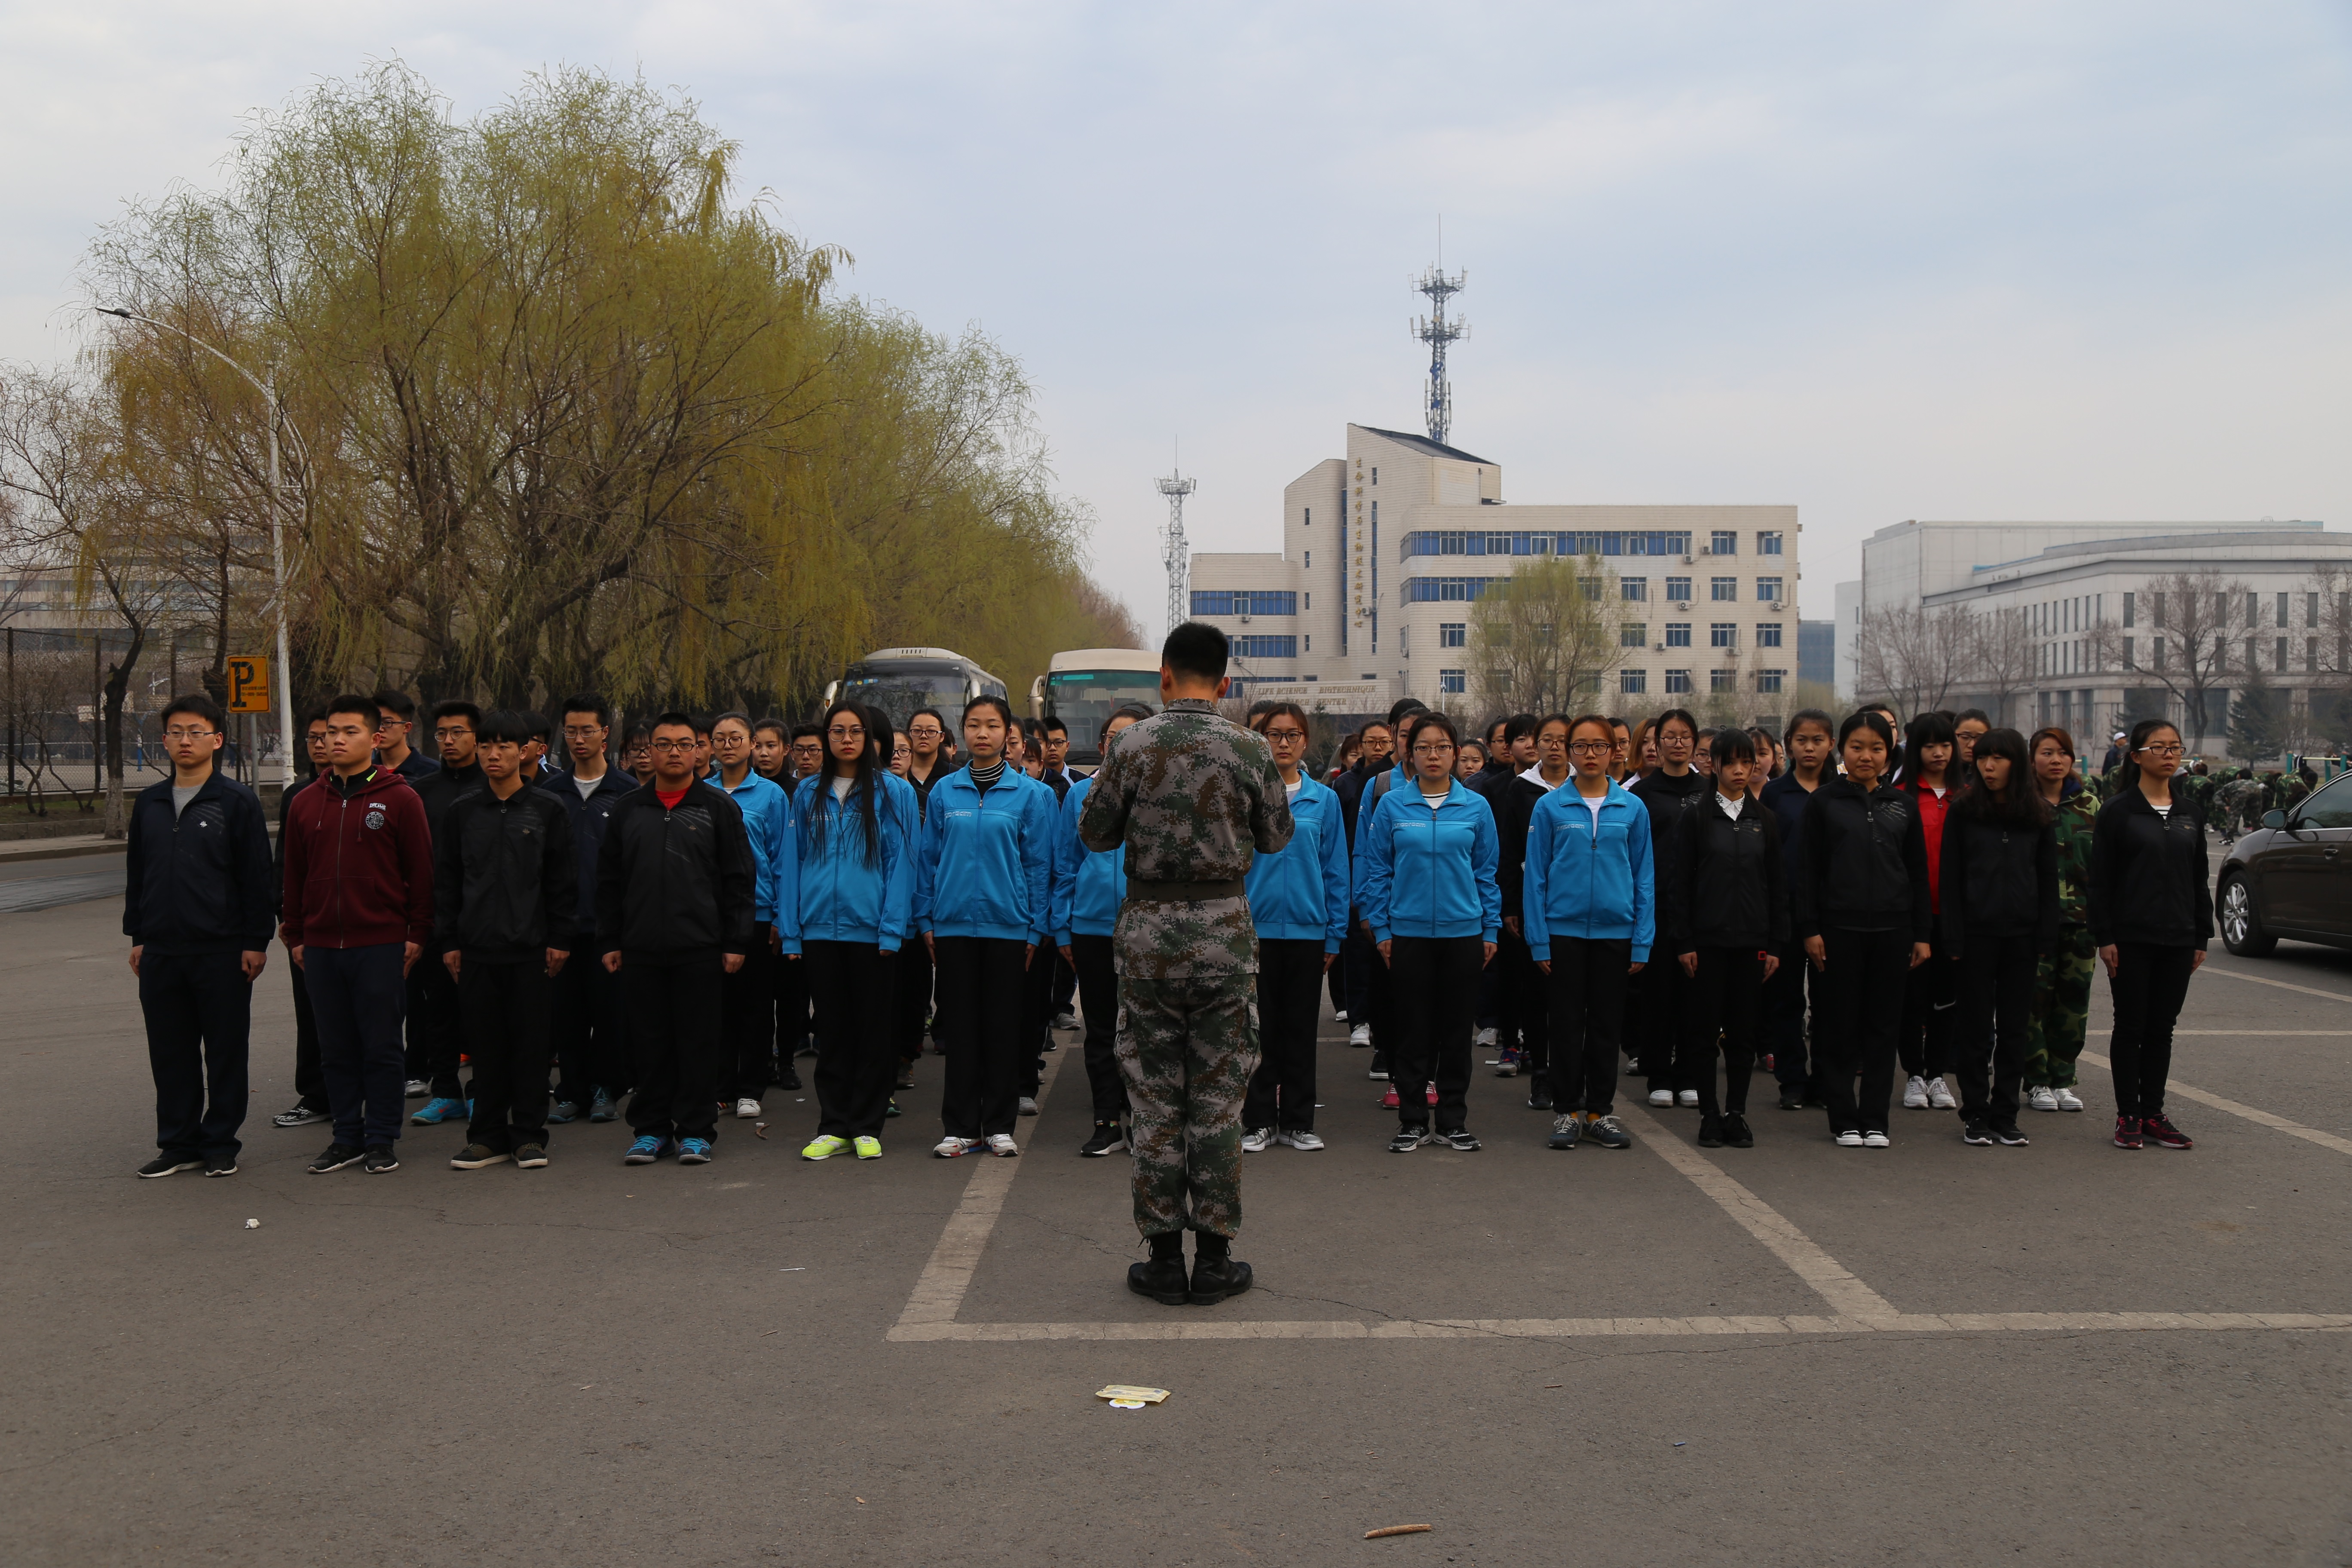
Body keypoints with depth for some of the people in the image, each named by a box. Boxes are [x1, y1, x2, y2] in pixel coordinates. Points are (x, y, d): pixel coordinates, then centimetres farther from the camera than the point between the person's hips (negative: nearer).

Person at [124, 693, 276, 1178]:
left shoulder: (238, 802, -4)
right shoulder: (149, 803, 12)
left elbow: (257, 877, -5)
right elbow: (136, 874, 18)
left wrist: (256, 942, -8)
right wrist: (136, 937, 13)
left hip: (222, 951, -5)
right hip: (161, 951, 5)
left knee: (225, 1052, 3)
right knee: (170, 1053, 9)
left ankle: (220, 1143, 13)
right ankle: (178, 1144, 19)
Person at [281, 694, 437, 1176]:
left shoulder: (399, 799, -2)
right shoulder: (306, 803, 11)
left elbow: (421, 872, -2)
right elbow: (294, 875, 15)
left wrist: (417, 935, -5)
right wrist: (295, 937, 12)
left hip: (381, 946, -4)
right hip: (321, 948, 4)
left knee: (381, 1047, 1)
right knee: (336, 1050, 10)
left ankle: (382, 1140, 10)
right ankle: (347, 1136, 19)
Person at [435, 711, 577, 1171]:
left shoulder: (548, 810, 2)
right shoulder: (462, 811, 8)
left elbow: (562, 881, 2)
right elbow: (446, 880, 10)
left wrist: (560, 939, -3)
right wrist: (447, 940, 4)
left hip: (531, 948, -2)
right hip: (477, 947, 2)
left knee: (531, 1042, 2)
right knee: (485, 1045, 6)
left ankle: (529, 1135, 11)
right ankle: (488, 1136, 14)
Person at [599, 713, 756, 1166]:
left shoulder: (718, 806, 4)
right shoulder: (628, 809, 12)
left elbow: (740, 879, 1)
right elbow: (609, 882, 14)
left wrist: (736, 942, -5)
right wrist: (608, 941, 7)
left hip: (701, 948, -2)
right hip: (640, 949, 2)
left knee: (699, 1040, 1)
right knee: (650, 1042, 6)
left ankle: (696, 1130, 9)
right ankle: (651, 1129, 15)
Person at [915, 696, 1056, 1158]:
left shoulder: (1031, 793, 1)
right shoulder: (944, 791, 5)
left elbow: (1039, 864, 1)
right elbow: (928, 858, 9)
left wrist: (1037, 928, -2)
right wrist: (927, 920, 4)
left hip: (1008, 925, -1)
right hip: (954, 924, 1)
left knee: (1004, 1025, 4)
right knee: (960, 1025, 5)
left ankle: (1000, 1126, 13)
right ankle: (960, 1128, 11)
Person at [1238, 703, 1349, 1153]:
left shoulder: (1324, 799, 6)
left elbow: (1335, 870, 8)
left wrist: (1335, 934, 4)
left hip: (1308, 929, 2)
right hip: (1255, 926, -2)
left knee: (1301, 1030, 9)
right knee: (1258, 1029, 4)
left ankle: (1297, 1122, 18)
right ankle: (1258, 1121, 14)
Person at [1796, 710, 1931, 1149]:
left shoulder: (1902, 804, 9)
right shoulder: (1824, 801, 1)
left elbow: (1918, 873, 12)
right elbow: (1809, 869, -1)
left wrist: (1922, 932, 6)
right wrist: (1810, 929, -7)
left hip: (1892, 928, 3)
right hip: (1839, 927, -2)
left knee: (1883, 1024, 6)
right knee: (1840, 1025, 2)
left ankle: (1875, 1119, 13)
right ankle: (1844, 1120, 11)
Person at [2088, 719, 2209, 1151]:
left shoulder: (2190, 813, 10)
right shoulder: (2118, 812, -4)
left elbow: (2199, 879, 14)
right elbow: (2100, 880, -6)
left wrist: (2201, 937, 9)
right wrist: (2104, 938, -11)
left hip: (2178, 939, 4)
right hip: (2131, 938, -4)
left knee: (2162, 1029, 8)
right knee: (2130, 1027, 1)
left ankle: (2153, 1114, 16)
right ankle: (2128, 1116, 8)